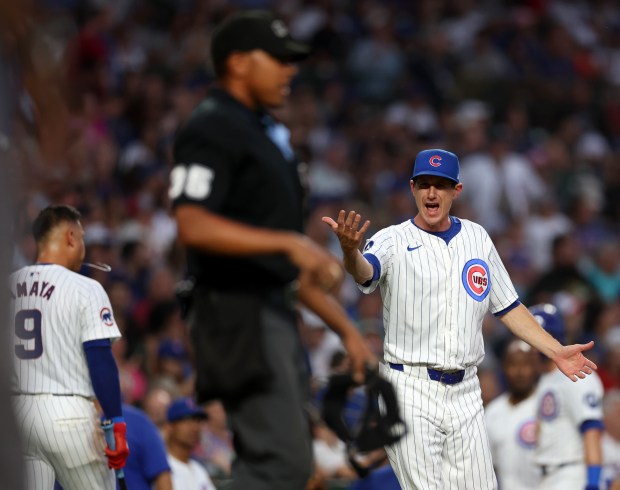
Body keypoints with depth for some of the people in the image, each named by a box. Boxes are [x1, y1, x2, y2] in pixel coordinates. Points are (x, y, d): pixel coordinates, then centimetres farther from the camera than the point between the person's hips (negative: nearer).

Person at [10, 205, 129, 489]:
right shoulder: (84, 289, -7)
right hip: (68, 412, -5)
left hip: (17, 412, 5)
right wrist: (117, 423, -12)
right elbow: (100, 360, -12)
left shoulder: (8, 287, 8)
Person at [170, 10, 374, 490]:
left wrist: (346, 328, 21)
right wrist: (289, 242, -30)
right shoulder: (211, 131, -8)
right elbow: (193, 226, -25)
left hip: (274, 314, 10)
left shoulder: (267, 133, 23)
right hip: (237, 311, -10)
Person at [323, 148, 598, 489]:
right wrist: (350, 250, -49)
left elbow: (507, 306, 18)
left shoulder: (476, 237, 12)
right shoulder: (393, 240, -3)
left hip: (464, 393, 4)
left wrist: (556, 351, 10)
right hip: (410, 388, -4)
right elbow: (365, 271, -26)